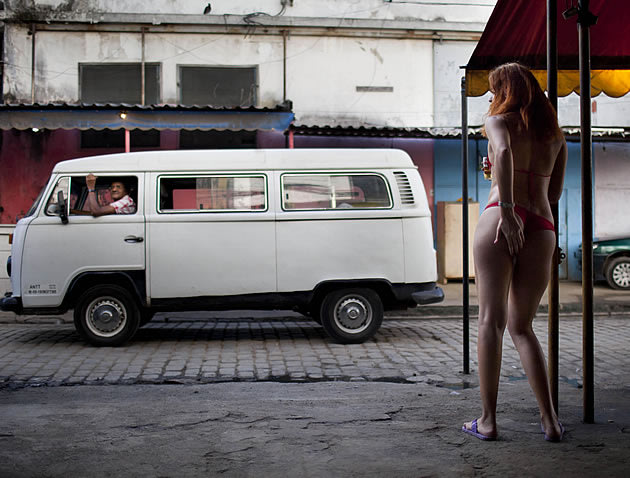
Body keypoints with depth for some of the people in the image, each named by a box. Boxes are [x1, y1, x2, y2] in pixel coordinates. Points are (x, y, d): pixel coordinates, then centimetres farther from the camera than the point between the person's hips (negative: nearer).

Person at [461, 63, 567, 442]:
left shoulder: (499, 120, 8)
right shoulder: (556, 133, 23)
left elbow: (503, 151, -16)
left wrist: (507, 208, -20)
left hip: (502, 218, -5)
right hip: (542, 229, 5)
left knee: (491, 320, -2)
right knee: (522, 326, 13)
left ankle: (488, 420, -3)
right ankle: (550, 420, 6)